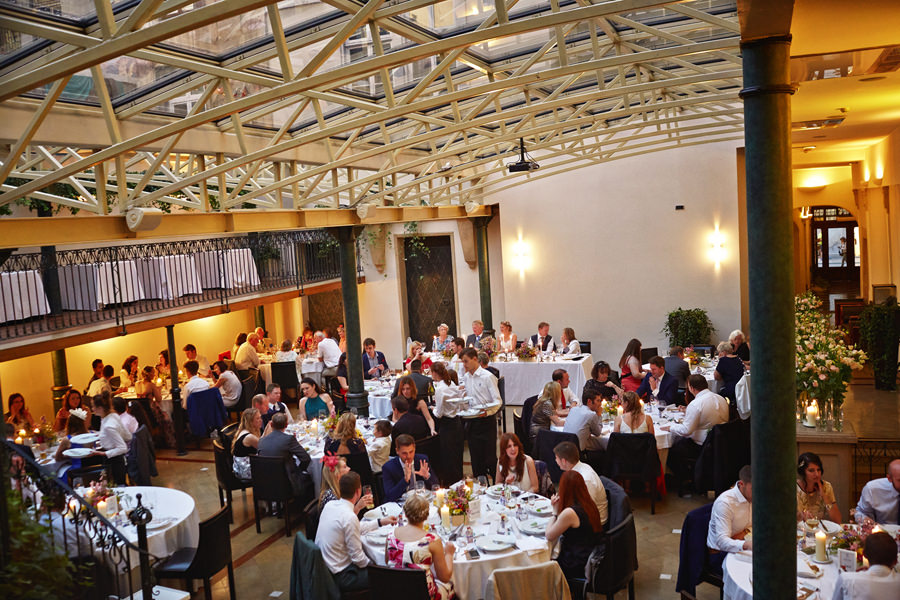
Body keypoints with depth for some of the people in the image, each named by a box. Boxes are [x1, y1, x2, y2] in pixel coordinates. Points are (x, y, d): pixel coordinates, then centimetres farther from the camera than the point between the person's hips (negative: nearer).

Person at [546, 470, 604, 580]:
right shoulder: (590, 506, 2)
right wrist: (558, 512, 2)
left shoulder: (569, 513, -25)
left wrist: (555, 512, -6)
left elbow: (549, 537, -12)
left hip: (577, 568, -8)